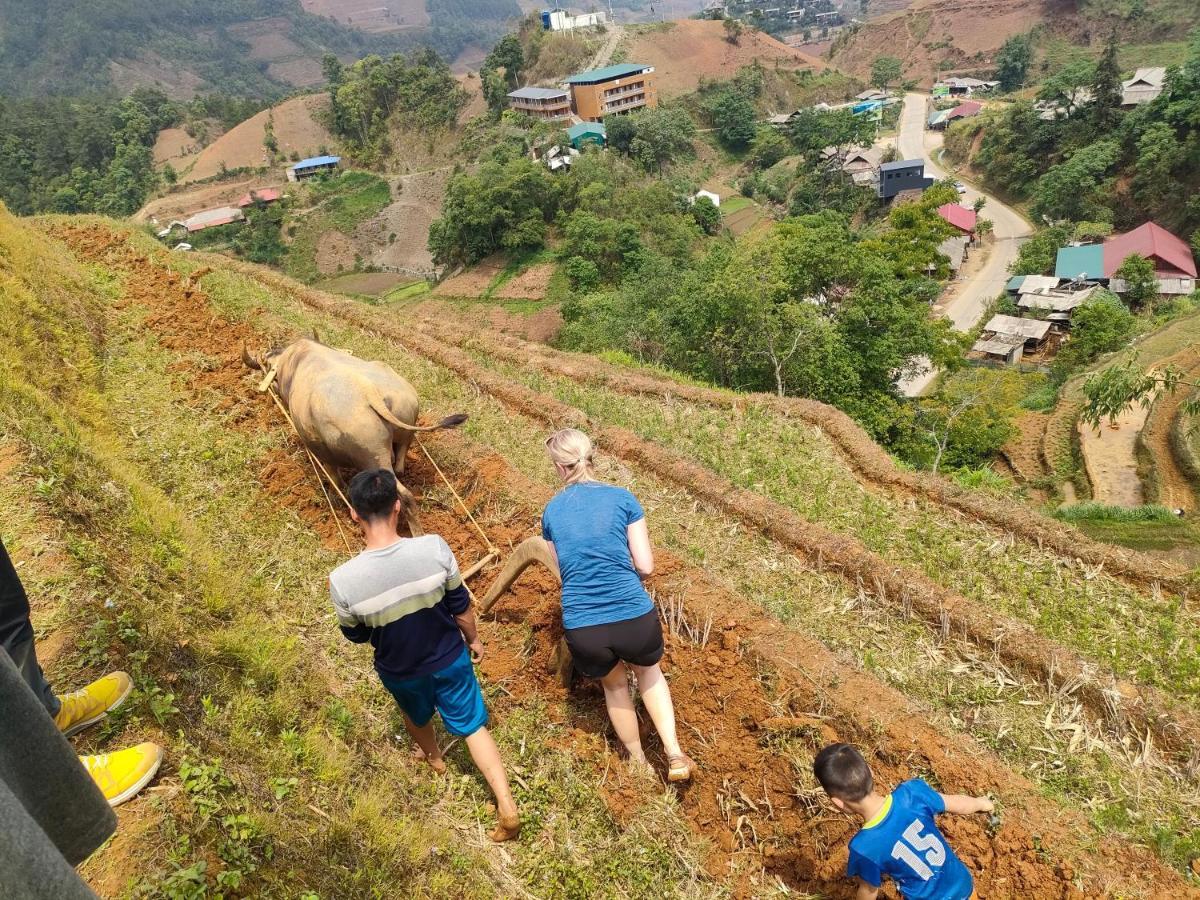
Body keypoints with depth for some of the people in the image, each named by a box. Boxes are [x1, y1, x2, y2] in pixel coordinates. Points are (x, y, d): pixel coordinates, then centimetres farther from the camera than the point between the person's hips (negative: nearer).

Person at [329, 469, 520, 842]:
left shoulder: (343, 580, -31)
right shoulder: (434, 548, -30)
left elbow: (355, 635, -10)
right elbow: (461, 605, -13)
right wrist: (473, 639, 7)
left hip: (400, 671, 1)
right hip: (450, 659, -1)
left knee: (417, 717, 34)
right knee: (473, 725, 22)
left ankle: (433, 758, 65)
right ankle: (507, 807, 23)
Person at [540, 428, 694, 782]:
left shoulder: (551, 511, 5)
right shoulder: (622, 498, -2)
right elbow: (646, 566, -2)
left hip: (583, 630, 2)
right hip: (634, 618, -1)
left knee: (614, 684, 33)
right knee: (649, 673, 33)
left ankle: (639, 762, 50)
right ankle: (674, 754, 25)